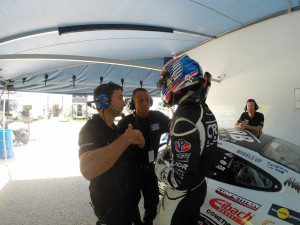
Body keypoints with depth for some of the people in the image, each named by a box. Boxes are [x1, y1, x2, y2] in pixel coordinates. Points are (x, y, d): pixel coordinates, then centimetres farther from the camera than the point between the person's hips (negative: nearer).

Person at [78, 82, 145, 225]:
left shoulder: (114, 127, 6)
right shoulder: (90, 128, -26)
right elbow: (87, 169, -44)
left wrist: (130, 141, 0)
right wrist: (127, 138, -40)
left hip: (124, 195, 9)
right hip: (108, 203, -8)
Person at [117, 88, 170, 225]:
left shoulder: (158, 117, -7)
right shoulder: (125, 123, -16)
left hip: (150, 167, 3)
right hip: (131, 169, -3)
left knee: (153, 201, 15)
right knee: (132, 201, 14)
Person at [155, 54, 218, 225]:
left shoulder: (185, 119, -31)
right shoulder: (207, 112, -1)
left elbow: (182, 179, -32)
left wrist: (159, 166, -15)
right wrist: (170, 151, 8)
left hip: (182, 195, -8)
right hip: (200, 187, 8)